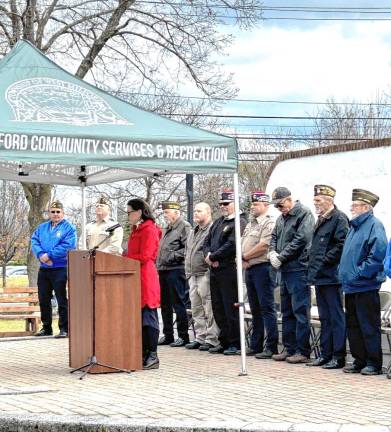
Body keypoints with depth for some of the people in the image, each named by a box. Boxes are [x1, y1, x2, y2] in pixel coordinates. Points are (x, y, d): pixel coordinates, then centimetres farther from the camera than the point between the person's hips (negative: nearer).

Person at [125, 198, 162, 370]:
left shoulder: (149, 230, -10)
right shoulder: (136, 229, 21)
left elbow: (144, 256, -17)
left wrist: (123, 257, -10)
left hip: (145, 278, -10)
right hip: (136, 277, 10)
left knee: (148, 316, -7)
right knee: (139, 316, 8)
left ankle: (152, 356, -4)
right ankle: (143, 353, 12)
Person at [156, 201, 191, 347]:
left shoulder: (184, 226, -7)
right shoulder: (167, 229, 22)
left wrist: (173, 256, -19)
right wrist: (158, 263, 15)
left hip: (176, 270, -9)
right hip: (163, 270, 9)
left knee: (179, 304, -5)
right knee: (165, 305, 12)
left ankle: (183, 336, 1)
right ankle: (167, 335, 20)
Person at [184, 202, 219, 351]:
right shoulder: (193, 232, 21)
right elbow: (187, 253, 27)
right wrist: (188, 271, 19)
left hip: (206, 274, -9)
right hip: (193, 276, 9)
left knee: (210, 310, -7)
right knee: (196, 310, 11)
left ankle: (212, 339, -4)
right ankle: (200, 338, 18)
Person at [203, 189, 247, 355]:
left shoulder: (239, 222, -8)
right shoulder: (217, 222, 20)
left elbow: (231, 245, -18)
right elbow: (207, 241, 17)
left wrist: (212, 257, -11)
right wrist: (208, 255, -3)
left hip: (229, 271, -9)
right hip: (215, 270, 9)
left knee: (231, 308, -4)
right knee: (218, 308, 12)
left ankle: (235, 343, 3)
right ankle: (224, 341, 21)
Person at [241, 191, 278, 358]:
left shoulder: (269, 223, -9)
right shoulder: (250, 224, 19)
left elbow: (263, 246, -19)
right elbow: (242, 245, 18)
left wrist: (245, 256, -8)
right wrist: (243, 260, -2)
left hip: (262, 268, -9)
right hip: (249, 269, 9)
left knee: (267, 308, -7)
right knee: (255, 309, 13)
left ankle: (271, 347, -5)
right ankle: (255, 345, 19)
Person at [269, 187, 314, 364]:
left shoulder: (304, 214, -9)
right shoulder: (281, 218, 17)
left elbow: (301, 240, -17)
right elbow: (274, 237, 21)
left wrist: (281, 257, -13)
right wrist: (272, 252, -1)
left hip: (299, 269, -9)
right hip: (285, 270, 9)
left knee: (300, 311, -7)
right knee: (287, 312, 13)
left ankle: (303, 351, -3)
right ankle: (289, 348, 21)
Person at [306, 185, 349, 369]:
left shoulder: (339, 219, -11)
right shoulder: (320, 220, 18)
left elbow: (342, 245, -20)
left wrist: (325, 260, -16)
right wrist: (313, 267, 14)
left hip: (331, 277, -9)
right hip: (319, 277, 9)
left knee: (336, 317, -4)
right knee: (324, 318, 13)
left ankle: (339, 356, 0)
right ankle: (325, 354, 20)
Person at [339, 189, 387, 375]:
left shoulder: (374, 225, -10)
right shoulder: (354, 227, 18)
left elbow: (377, 254, -19)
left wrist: (359, 274, -19)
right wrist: (343, 273, 13)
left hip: (365, 286, -9)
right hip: (350, 286, 9)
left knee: (369, 327, -3)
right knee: (352, 326, 11)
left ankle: (374, 363, 3)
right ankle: (359, 361, 19)